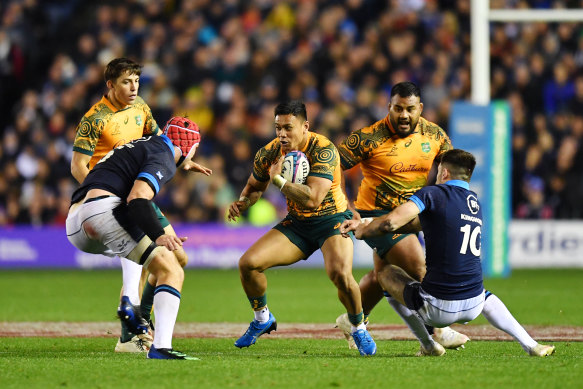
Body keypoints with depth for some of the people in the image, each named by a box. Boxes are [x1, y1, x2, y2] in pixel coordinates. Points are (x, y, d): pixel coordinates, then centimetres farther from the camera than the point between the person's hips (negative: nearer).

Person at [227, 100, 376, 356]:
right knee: (248, 263, -10)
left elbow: (313, 199, -36)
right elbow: (255, 187, 14)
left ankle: (358, 328, -4)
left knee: (339, 272, -32)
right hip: (296, 223, 5)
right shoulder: (269, 153, -7)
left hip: (332, 220, -5)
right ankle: (262, 320, 18)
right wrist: (243, 202, -8)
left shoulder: (323, 150, -25)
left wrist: (278, 179, -30)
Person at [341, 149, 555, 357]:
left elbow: (390, 222, -18)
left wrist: (362, 231, 4)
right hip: (473, 307, 6)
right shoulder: (474, 202, 16)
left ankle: (427, 343, 20)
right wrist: (365, 222, 21)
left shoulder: (433, 194, -6)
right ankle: (530, 345, 24)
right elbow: (417, 223, 21)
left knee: (386, 273, 20)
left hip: (437, 308, -6)